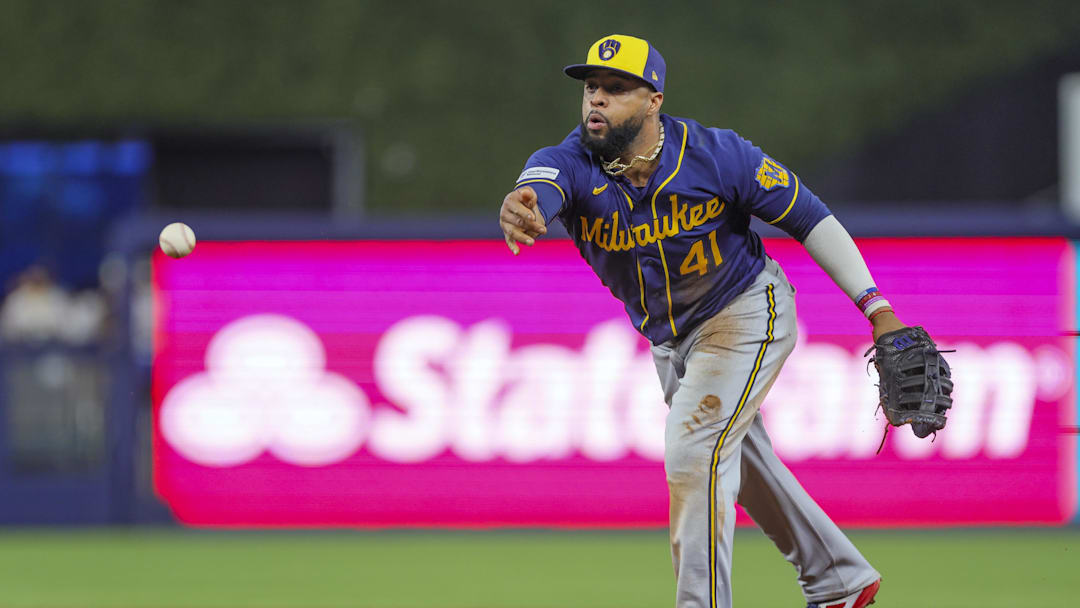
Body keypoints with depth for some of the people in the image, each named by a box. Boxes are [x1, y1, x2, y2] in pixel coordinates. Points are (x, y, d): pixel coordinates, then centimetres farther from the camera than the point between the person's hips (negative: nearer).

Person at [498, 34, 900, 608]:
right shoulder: (571, 163, -20)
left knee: (695, 452, -21)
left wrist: (877, 308, -22)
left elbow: (808, 217, -16)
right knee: (738, 464, 20)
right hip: (669, 341, 6)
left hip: (745, 314, -6)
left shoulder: (717, 155, -24)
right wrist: (521, 205, -73)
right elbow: (542, 185, -46)